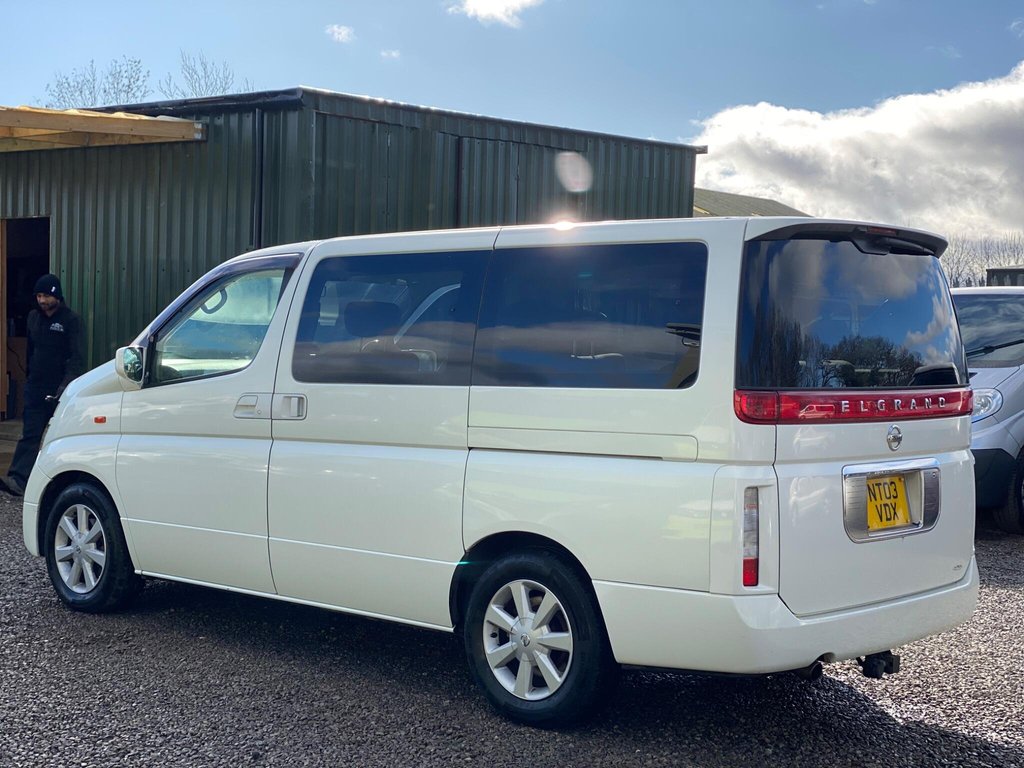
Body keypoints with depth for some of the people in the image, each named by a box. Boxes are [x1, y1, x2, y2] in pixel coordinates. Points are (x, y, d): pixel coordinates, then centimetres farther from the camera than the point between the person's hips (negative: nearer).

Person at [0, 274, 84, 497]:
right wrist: (29, 377, 18)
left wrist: (67, 385, -28)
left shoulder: (70, 320, -8)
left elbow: (77, 358, -16)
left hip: (59, 391, -5)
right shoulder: (34, 317, 11)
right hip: (36, 387, 5)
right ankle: (18, 479, -14)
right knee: (29, 435, -5)